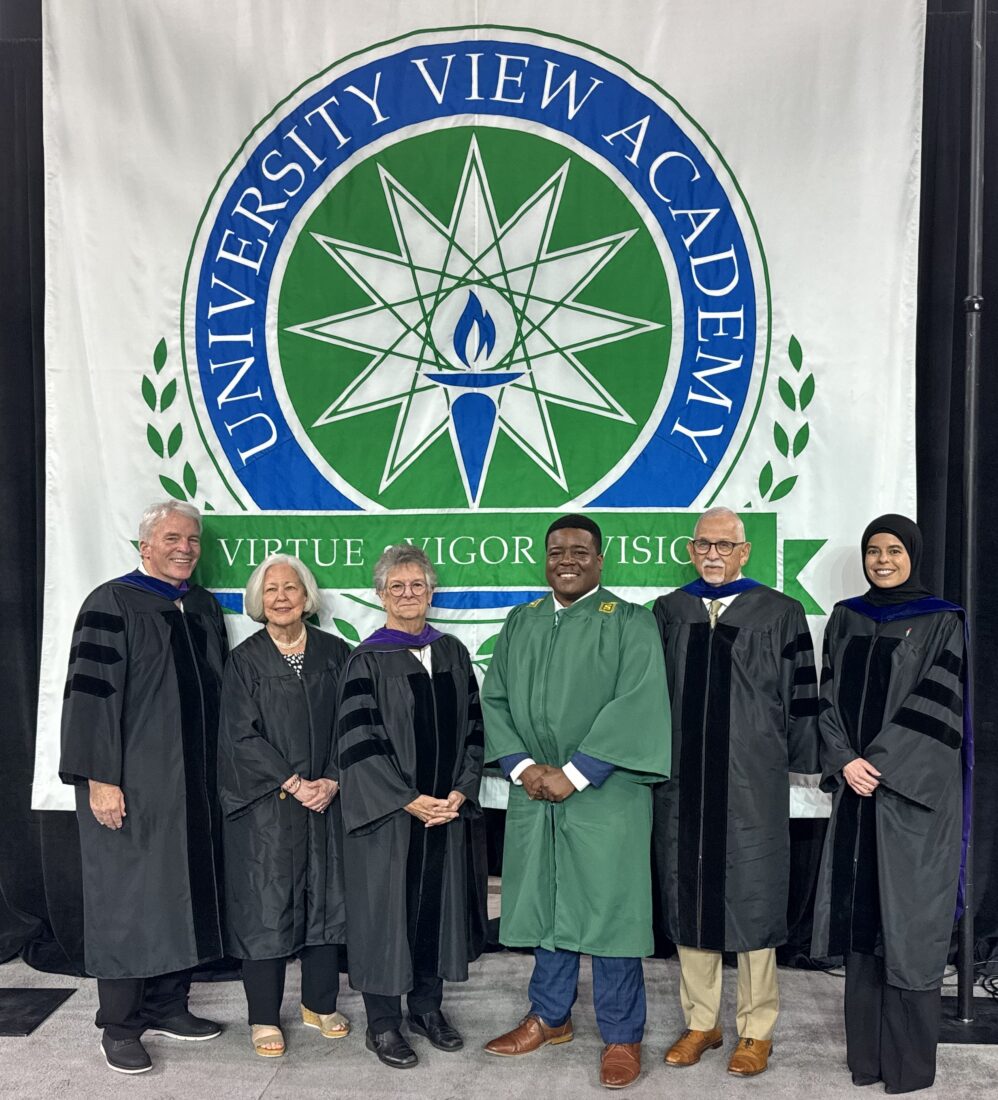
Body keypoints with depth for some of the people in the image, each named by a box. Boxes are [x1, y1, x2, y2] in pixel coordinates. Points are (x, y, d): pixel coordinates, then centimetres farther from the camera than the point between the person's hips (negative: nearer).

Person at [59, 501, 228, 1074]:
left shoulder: (206, 608, 10)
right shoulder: (112, 605, -9)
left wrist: (217, 773, 14)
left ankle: (167, 1005, 26)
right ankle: (120, 1025, 13)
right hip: (130, 784, -6)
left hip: (193, 782, 6)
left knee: (181, 891, 12)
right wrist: (101, 779, -18)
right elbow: (91, 693, -14)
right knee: (128, 898, 1)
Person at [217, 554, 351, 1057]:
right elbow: (241, 736, -7)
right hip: (264, 804, -2)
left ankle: (319, 1003, 23)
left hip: (327, 799, 3)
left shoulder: (334, 653, 5)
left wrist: (331, 781, -10)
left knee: (325, 897, 8)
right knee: (266, 904, 0)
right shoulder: (245, 660, -1)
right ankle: (264, 1017, 13)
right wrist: (293, 784, -14)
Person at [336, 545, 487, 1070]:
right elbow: (358, 743, -12)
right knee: (387, 907, 3)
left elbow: (472, 728, 8)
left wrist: (460, 792, -5)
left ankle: (427, 1007, 28)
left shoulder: (452, 653, 6)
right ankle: (383, 1023, 17)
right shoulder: (367, 660, -7)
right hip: (387, 814, -4)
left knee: (438, 904, 12)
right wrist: (410, 801, -15)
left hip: (448, 811, 4)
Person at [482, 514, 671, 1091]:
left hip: (606, 794, -4)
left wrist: (574, 773, -17)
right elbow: (495, 700, 8)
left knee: (608, 908, 0)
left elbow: (637, 705, -13)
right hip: (533, 792, 5)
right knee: (545, 905, 13)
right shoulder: (520, 623, 10)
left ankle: (622, 1037, 15)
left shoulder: (631, 623, -4)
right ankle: (550, 1016, 31)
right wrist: (523, 766, -7)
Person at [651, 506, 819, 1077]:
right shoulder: (667, 613, 8)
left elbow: (801, 695, 2)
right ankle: (702, 1022, 24)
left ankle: (757, 1030, 19)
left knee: (751, 895, 3)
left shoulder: (781, 614, 0)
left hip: (752, 780, -3)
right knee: (688, 894, 9)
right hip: (682, 778, 3)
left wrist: (800, 763, 2)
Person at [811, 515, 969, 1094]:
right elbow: (829, 698, 7)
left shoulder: (942, 622, -2)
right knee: (861, 914, 7)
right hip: (856, 786, 4)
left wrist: (878, 764, -14)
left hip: (915, 789, -4)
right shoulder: (845, 619, 10)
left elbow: (936, 704, -10)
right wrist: (845, 761, -8)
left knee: (909, 915, -1)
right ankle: (866, 1049, 17)